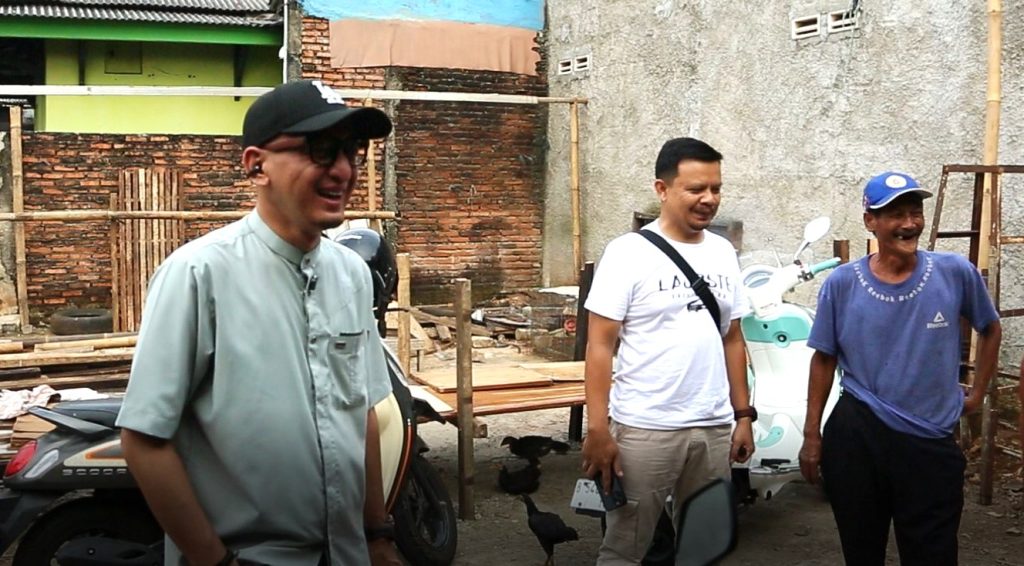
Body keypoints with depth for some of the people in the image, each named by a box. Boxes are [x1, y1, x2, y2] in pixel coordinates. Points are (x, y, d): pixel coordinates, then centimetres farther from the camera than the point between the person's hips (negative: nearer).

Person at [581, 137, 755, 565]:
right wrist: (597, 428, -16)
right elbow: (600, 346, -10)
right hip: (644, 429, -5)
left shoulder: (723, 253, 9)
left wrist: (743, 415, 11)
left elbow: (732, 340, 15)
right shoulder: (629, 253, -8)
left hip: (714, 428, 5)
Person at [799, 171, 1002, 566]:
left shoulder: (956, 274, -6)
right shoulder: (842, 284, -5)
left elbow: (991, 329, 13)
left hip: (931, 443, 0)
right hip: (855, 440, 0)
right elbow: (824, 359, 3)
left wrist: (977, 393, 10)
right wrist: (812, 435, 3)